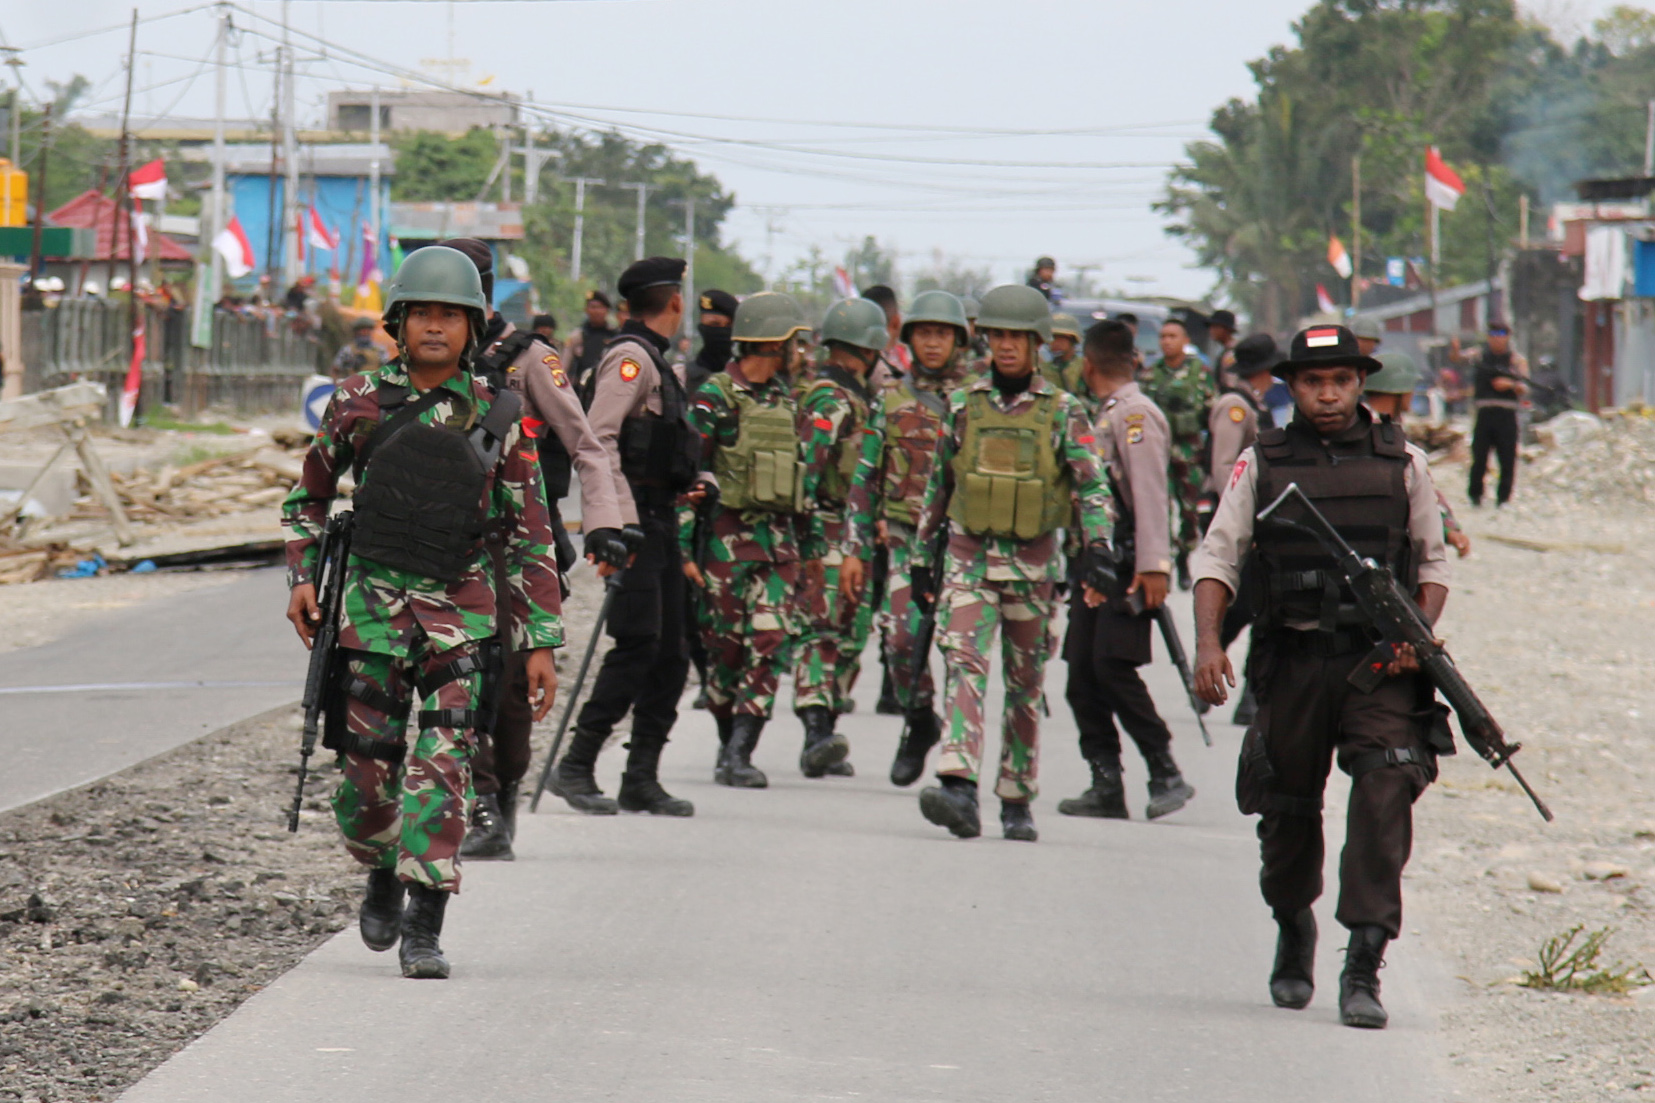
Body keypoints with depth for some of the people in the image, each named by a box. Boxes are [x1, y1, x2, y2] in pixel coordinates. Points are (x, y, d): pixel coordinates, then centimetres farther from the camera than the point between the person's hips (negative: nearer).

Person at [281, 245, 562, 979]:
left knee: (441, 769, -12)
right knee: (366, 773, 2)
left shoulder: (498, 418, 0)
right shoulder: (357, 403, 3)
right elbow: (309, 495, 17)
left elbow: (531, 537, 3)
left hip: (460, 615, -1)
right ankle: (383, 878, 32)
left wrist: (541, 643, 0)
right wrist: (302, 576, 3)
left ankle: (424, 930, -9)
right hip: (372, 608, 1)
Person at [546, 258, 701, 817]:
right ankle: (576, 765, -13)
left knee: (669, 654, 7)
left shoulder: (655, 362, 19)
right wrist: (622, 520, -24)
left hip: (659, 519, 10)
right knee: (638, 644, -15)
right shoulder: (631, 357, -10)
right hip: (635, 520, -10)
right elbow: (597, 439, -19)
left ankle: (642, 778, 10)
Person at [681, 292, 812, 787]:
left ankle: (740, 752, -9)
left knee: (767, 647, -7)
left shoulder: (785, 398, 14)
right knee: (725, 647, 1)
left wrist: (798, 535, 21)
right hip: (727, 537, -5)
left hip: (778, 539, 5)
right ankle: (729, 749, 14)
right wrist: (685, 547, -14)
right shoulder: (714, 397, -6)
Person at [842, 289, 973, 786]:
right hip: (904, 539, 2)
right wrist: (856, 548, 7)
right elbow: (866, 477, 11)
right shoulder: (892, 400, 9)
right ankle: (919, 722, 15)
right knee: (902, 635, -11)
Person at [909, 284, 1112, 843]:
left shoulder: (1062, 413, 2)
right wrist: (923, 556, 15)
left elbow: (1092, 486, -3)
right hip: (969, 556, 0)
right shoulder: (963, 405, 7)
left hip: (1034, 562, 0)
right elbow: (937, 486, 15)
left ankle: (1017, 802, 18)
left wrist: (1098, 546, -19)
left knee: (1026, 686, 7)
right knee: (964, 665, -17)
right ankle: (959, 790, -29)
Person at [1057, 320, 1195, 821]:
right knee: (1082, 676, 3)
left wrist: (1153, 565, -24)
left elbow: (1151, 493, -17)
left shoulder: (1136, 414, -9)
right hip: (1095, 567, 9)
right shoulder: (1108, 414, 20)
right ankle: (1106, 786, 4)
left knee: (1113, 667, -14)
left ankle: (1167, 775, -6)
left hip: (1127, 569, -9)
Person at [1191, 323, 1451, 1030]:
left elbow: (1434, 563, 13)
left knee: (1385, 794, -17)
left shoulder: (1401, 463, 6)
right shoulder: (1262, 464, 5)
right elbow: (1218, 557, 4)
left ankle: (1364, 966, -18)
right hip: (1293, 660, 1)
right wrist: (1208, 642, -11)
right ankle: (1293, 936, 37)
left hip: (1381, 662, -1)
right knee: (1288, 810, 10)